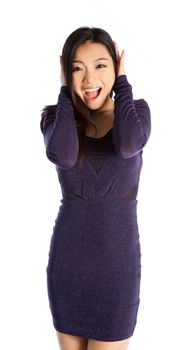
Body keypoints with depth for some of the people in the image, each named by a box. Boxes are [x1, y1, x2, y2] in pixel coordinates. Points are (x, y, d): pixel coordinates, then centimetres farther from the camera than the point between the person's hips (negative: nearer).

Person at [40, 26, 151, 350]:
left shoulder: (136, 110, -4)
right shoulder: (56, 117, -3)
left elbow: (129, 145, -28)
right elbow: (61, 155, -26)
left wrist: (122, 83, -14)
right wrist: (66, 90, -13)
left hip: (117, 260, -2)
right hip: (67, 259, 2)